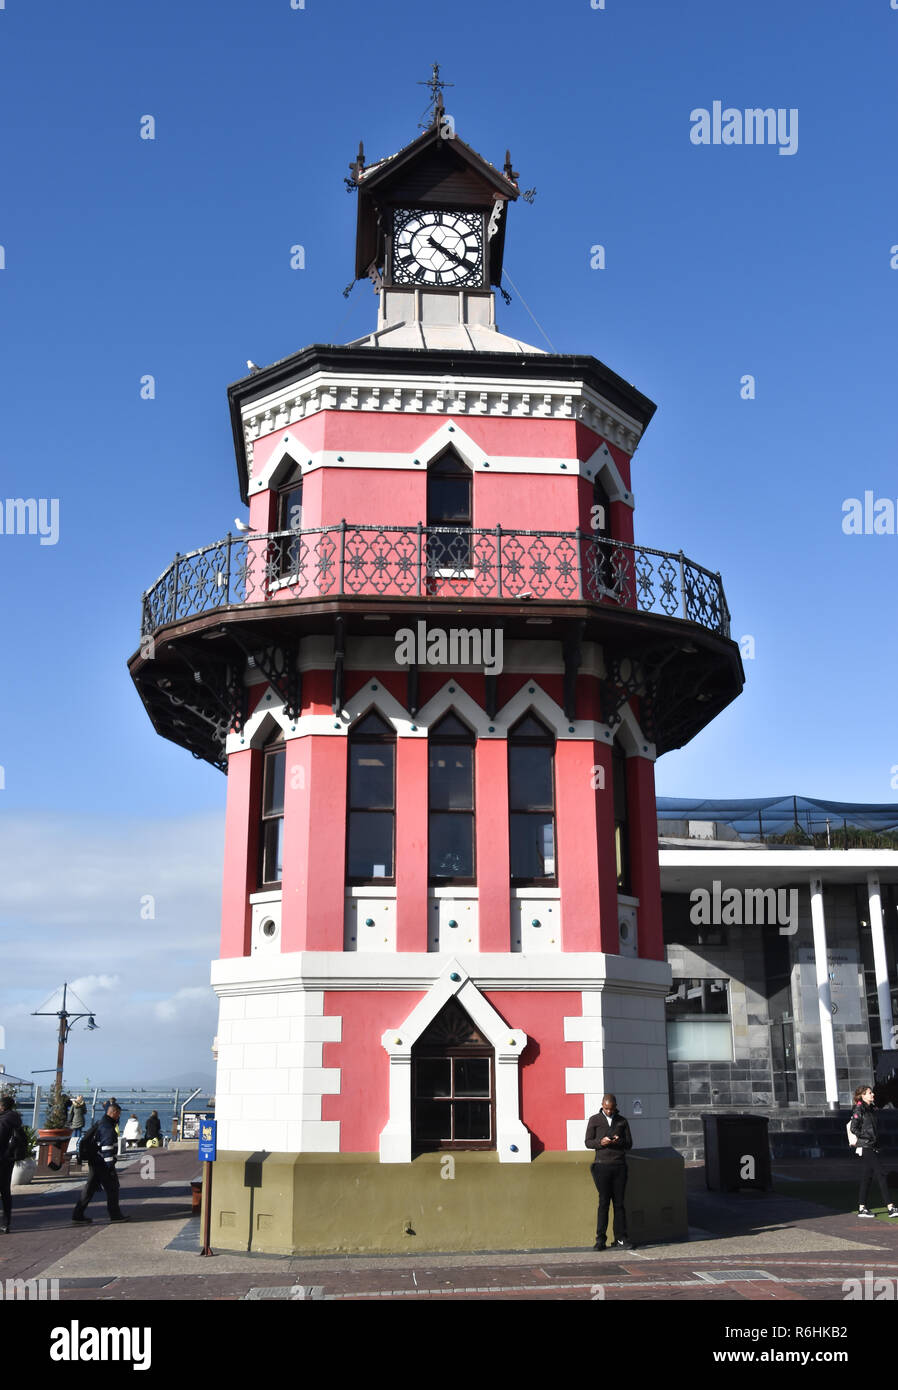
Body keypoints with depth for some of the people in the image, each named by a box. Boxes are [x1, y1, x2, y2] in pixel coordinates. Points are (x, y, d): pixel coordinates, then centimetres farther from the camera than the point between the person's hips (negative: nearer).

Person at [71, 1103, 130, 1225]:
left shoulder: (101, 1124, 17)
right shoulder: (107, 1127, -17)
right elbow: (107, 1147, -24)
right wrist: (110, 1165, -24)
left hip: (95, 1163, 10)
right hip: (103, 1163, -10)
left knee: (90, 1187, 10)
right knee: (112, 1187, 1)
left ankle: (78, 1215, 10)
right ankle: (115, 1215, 10)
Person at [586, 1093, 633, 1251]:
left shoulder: (622, 1121, 11)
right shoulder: (594, 1120, 5)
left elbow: (629, 1144, 10)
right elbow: (588, 1142, 3)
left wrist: (620, 1141, -12)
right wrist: (600, 1142, -17)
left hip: (619, 1166, 2)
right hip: (602, 1165, -2)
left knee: (619, 1202, 1)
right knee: (603, 1202, -5)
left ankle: (621, 1238, 6)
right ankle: (600, 1240, -1)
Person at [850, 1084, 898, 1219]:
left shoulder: (871, 1109, 15)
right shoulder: (859, 1109, -11)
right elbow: (854, 1129, -16)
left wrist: (877, 1142, 13)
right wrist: (867, 1137, -14)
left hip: (873, 1147, 9)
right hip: (865, 1147, -9)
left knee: (867, 1177, 10)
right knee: (880, 1175, -11)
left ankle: (862, 1208, 14)